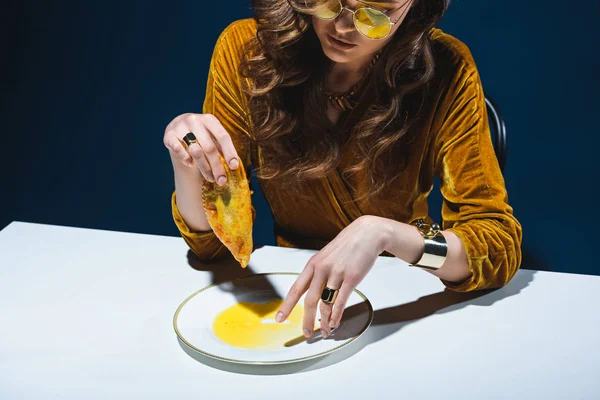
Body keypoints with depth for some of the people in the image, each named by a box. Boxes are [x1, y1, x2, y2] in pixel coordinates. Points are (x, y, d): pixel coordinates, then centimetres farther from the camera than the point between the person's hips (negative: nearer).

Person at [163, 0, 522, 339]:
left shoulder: (445, 71, -16)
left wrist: (381, 232, -33)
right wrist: (188, 163, -28)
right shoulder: (245, 50, -12)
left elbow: (502, 246, -17)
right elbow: (212, 240, -7)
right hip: (294, 287, 2)